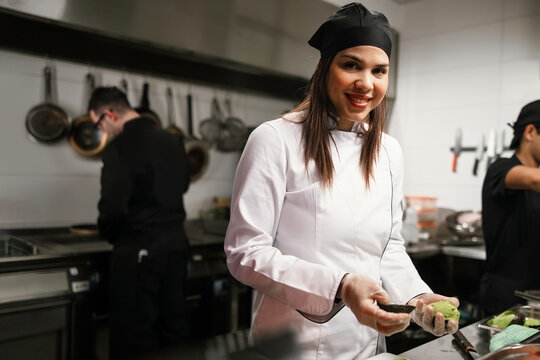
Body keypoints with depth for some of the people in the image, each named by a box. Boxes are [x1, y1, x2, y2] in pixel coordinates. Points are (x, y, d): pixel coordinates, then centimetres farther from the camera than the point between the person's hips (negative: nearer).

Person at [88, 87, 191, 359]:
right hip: (176, 243, 7)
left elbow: (113, 206, -22)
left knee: (135, 331, 7)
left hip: (139, 250, -7)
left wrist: (109, 234, -2)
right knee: (173, 322, 17)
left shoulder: (120, 147, -17)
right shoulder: (173, 140, 6)